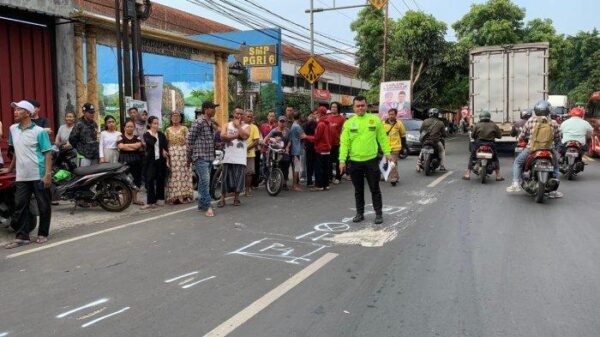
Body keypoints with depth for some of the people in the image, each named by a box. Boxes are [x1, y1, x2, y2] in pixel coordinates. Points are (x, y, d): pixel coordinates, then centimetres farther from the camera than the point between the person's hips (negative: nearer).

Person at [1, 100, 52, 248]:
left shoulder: (39, 131, -8)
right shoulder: (13, 129, 10)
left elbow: (47, 153, -9)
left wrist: (48, 174, -17)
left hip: (39, 176, -5)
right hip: (21, 176, 6)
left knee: (43, 206, 4)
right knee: (20, 206, 5)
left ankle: (43, 234, 17)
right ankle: (22, 236, 11)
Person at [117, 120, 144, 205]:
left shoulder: (137, 138, 11)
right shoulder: (121, 137, 4)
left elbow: (139, 145, -9)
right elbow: (121, 146, -14)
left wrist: (126, 145, -9)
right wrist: (134, 147, -10)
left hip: (136, 160, 3)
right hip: (124, 161, -3)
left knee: (136, 179, 5)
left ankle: (135, 199, 15)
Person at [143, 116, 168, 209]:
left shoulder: (161, 134, 10)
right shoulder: (146, 135, 0)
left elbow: (166, 145, 3)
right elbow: (151, 143, -19)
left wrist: (164, 151, -12)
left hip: (161, 160, 3)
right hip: (151, 160, -3)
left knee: (160, 180, 8)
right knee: (150, 180, -5)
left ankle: (159, 199, 19)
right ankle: (150, 202, -2)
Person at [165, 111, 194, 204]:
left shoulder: (184, 129, 4)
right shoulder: (168, 130, 12)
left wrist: (189, 155, -9)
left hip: (183, 153, -2)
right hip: (172, 154, 2)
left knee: (183, 173, -3)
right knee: (173, 175, -1)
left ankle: (184, 195, 2)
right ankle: (174, 196, 3)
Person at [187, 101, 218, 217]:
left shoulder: (211, 123, 14)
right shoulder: (198, 122, -11)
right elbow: (190, 140, -9)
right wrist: (189, 157, -5)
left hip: (209, 157, 8)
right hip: (200, 157, -8)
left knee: (203, 181, 12)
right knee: (205, 181, -12)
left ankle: (201, 205, 19)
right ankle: (207, 207, -8)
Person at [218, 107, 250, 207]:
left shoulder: (246, 126, 6)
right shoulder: (227, 125, 9)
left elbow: (245, 136, -15)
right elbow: (222, 136, -7)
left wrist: (238, 125, -9)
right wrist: (235, 136, -14)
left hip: (240, 157, -1)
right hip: (229, 156, 1)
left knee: (238, 178, 3)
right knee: (226, 178, 2)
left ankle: (236, 198, 16)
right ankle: (222, 199, 8)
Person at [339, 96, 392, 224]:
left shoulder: (375, 119, 0)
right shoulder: (349, 123, 1)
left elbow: (382, 138, 5)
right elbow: (344, 142, -1)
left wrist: (387, 153, -1)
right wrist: (342, 160, -7)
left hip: (371, 160, -1)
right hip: (354, 162, 1)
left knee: (375, 189, 6)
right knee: (358, 190, 13)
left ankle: (378, 213, 16)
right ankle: (360, 213, 24)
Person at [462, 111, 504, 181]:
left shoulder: (477, 125, -1)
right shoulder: (494, 125, 3)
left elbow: (472, 135, 1)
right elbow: (499, 135, 5)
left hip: (479, 144, -1)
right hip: (491, 145, 1)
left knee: (472, 158, 12)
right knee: (495, 159, 17)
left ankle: (467, 174, 5)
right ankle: (498, 176, 14)